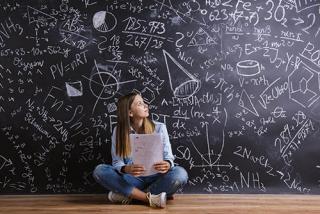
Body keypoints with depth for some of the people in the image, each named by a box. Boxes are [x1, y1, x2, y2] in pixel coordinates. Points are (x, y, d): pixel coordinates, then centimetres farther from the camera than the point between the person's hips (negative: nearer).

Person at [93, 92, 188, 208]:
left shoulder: (159, 128, 0)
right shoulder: (118, 131, 0)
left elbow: (169, 157, -3)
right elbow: (117, 163, -5)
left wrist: (167, 165, -29)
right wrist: (127, 169, -29)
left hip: (155, 179, 0)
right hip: (131, 179, 0)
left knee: (180, 174, -31)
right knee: (99, 170, -24)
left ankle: (128, 195, -23)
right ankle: (151, 197, -28)